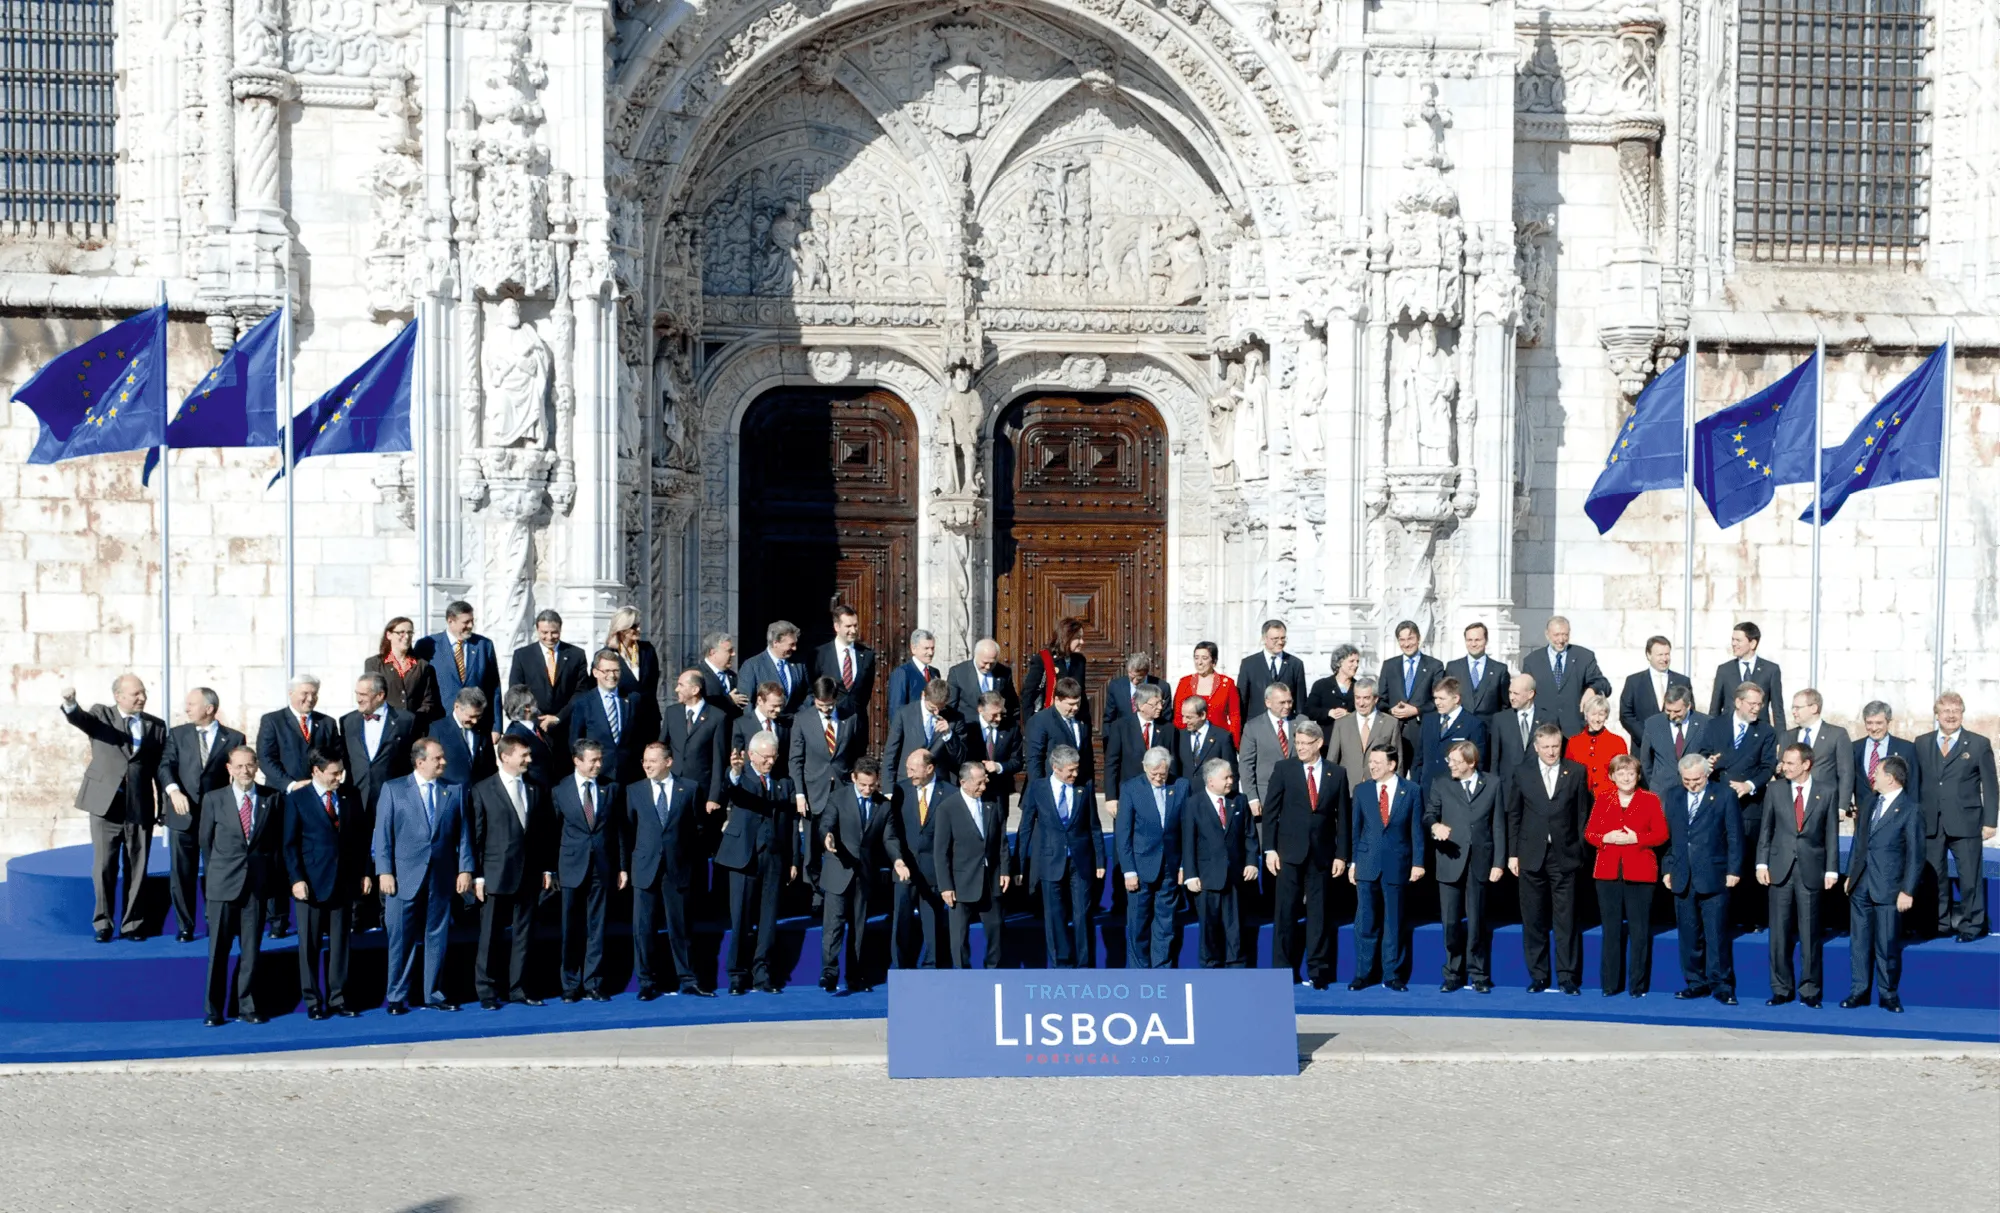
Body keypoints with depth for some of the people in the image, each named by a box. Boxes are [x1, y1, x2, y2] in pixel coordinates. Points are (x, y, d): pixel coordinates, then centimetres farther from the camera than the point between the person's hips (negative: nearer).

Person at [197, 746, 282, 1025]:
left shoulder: (272, 798, 4)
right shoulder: (213, 800, 2)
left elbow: (278, 840, 7)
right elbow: (205, 842, 8)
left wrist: (274, 877, 2)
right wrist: (212, 875, 6)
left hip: (257, 884, 1)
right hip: (222, 885, -1)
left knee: (251, 949, 5)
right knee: (218, 950, 2)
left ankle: (247, 1007, 14)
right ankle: (213, 1010, 9)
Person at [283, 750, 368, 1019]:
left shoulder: (351, 796, 7)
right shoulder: (297, 800, -2)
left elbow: (362, 836, 10)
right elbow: (290, 844, -4)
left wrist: (365, 873, 4)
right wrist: (296, 879, -12)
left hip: (344, 882, 3)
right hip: (312, 883, -3)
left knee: (340, 944, 7)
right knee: (309, 945, 3)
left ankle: (337, 999, 13)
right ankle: (313, 1001, 11)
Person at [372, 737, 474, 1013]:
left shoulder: (454, 791, 8)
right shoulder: (393, 789, 1)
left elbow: (463, 834, 7)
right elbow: (382, 834, -1)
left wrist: (465, 869, -2)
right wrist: (384, 871, -8)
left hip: (442, 878, 2)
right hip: (405, 877, -2)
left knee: (437, 937, 7)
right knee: (401, 939, 1)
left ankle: (433, 993, 17)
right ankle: (397, 997, 9)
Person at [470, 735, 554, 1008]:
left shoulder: (537, 790, 10)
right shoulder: (482, 790, -2)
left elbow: (546, 832, 11)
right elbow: (476, 836, -4)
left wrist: (547, 868, 6)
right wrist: (477, 876, -8)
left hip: (529, 874, 4)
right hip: (496, 875, -4)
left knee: (523, 935, 8)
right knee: (490, 936, 2)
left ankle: (518, 989, 15)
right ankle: (487, 991, 9)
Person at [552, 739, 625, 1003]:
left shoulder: (612, 788, 4)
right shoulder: (560, 791, 0)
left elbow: (620, 829, 7)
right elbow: (554, 832, 2)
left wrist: (622, 867, 4)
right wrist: (551, 870, -1)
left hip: (602, 868, 1)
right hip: (572, 867, -1)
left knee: (596, 928, 4)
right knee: (572, 930, 4)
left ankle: (593, 984, 9)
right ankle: (571, 986, 12)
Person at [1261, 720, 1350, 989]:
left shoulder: (1337, 774, 5)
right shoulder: (1284, 770, 2)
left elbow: (1343, 817, 6)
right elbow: (1270, 811, 2)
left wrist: (1341, 855, 0)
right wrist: (1269, 849, -5)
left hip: (1322, 854, 1)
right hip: (1290, 852, -1)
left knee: (1320, 913, 3)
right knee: (1285, 911, -1)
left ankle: (1317, 971, 8)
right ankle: (1284, 969, 5)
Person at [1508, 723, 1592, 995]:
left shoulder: (1576, 773, 3)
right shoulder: (1522, 773, 6)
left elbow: (1583, 815, 3)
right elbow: (1513, 816, 7)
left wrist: (1581, 851, -1)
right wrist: (1512, 854, 3)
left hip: (1564, 855, -1)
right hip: (1531, 856, 2)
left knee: (1566, 920, -2)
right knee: (1534, 921, 5)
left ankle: (1568, 977, 4)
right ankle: (1538, 977, 12)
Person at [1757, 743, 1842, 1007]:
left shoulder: (1827, 791, 2)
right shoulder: (1774, 790, 6)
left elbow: (1832, 832, 1)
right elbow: (1765, 828, 8)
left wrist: (1831, 869, -3)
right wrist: (1762, 863, 0)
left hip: (1811, 870, -2)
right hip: (1780, 868, 2)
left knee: (1810, 933, 2)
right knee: (1779, 931, 4)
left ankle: (1809, 990, 9)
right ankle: (1781, 989, 11)